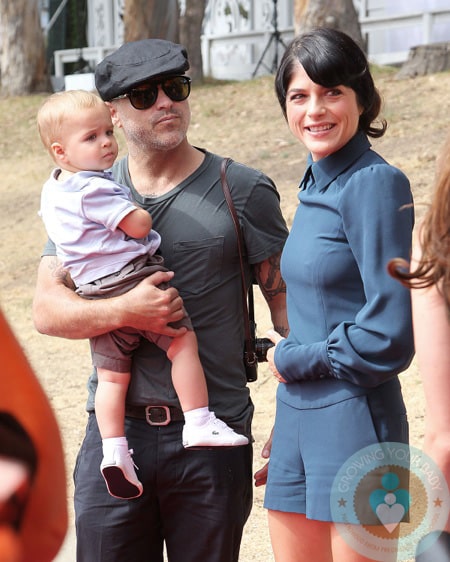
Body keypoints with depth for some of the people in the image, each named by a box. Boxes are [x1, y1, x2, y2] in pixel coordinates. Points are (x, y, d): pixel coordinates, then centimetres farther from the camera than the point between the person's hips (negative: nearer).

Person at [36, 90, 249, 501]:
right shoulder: (95, 188, -14)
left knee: (111, 374, 6)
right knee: (183, 342, -2)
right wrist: (142, 214, 5)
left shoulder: (52, 191, 16)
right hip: (133, 277, -8)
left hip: (94, 291, 8)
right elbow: (139, 225, -15)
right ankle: (198, 422, -6)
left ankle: (114, 448, -1)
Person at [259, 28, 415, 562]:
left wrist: (291, 359, -5)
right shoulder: (314, 186, 12)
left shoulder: (375, 183, -13)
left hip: (354, 417, -8)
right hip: (297, 418, 8)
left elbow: (387, 334, -18)